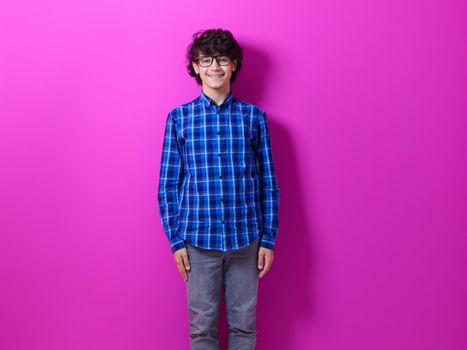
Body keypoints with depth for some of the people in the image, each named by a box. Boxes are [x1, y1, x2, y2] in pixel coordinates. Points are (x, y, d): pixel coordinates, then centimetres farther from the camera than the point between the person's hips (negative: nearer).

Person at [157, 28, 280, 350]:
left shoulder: (254, 116, 2)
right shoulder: (179, 117, 1)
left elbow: (268, 183, 3)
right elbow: (168, 185, 3)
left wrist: (269, 239, 0)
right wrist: (176, 240, -1)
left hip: (246, 239, 1)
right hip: (199, 239, 0)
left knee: (244, 324, 11)